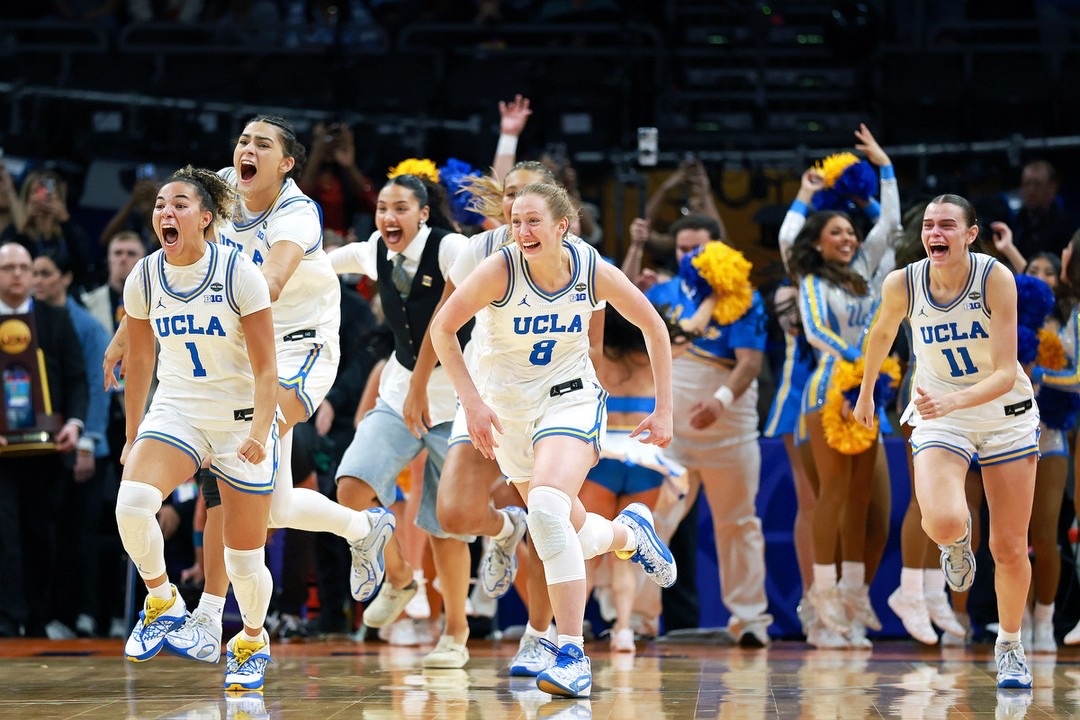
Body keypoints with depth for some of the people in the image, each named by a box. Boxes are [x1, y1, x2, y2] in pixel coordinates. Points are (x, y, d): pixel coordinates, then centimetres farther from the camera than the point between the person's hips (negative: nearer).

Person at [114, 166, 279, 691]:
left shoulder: (239, 274, -14)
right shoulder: (144, 279, -3)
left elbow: (266, 369, -13)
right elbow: (140, 361, 11)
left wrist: (260, 431, -26)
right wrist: (134, 437, 15)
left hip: (240, 418, -2)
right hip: (176, 411, 3)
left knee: (245, 559, 3)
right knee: (132, 502, -27)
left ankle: (253, 641, 33)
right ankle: (162, 601, -2)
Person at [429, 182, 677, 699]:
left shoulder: (594, 272, -16)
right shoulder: (500, 270, -19)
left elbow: (653, 329, -1)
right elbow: (442, 330, -9)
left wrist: (663, 410, -1)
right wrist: (472, 401, -16)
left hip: (570, 398, -2)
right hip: (508, 406, 2)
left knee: (547, 508, -28)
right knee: (571, 531, 12)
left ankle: (573, 654, -24)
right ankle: (629, 532, 50)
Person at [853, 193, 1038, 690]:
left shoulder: (996, 279, -22)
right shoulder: (902, 285, -15)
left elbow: (1006, 374, -25)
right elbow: (882, 333, 9)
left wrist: (953, 400, -41)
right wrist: (866, 392, 21)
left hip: (1006, 414, 0)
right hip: (940, 415, 1)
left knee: (1010, 550, 3)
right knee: (943, 523, -27)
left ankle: (1009, 646, 28)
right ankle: (958, 542, 11)